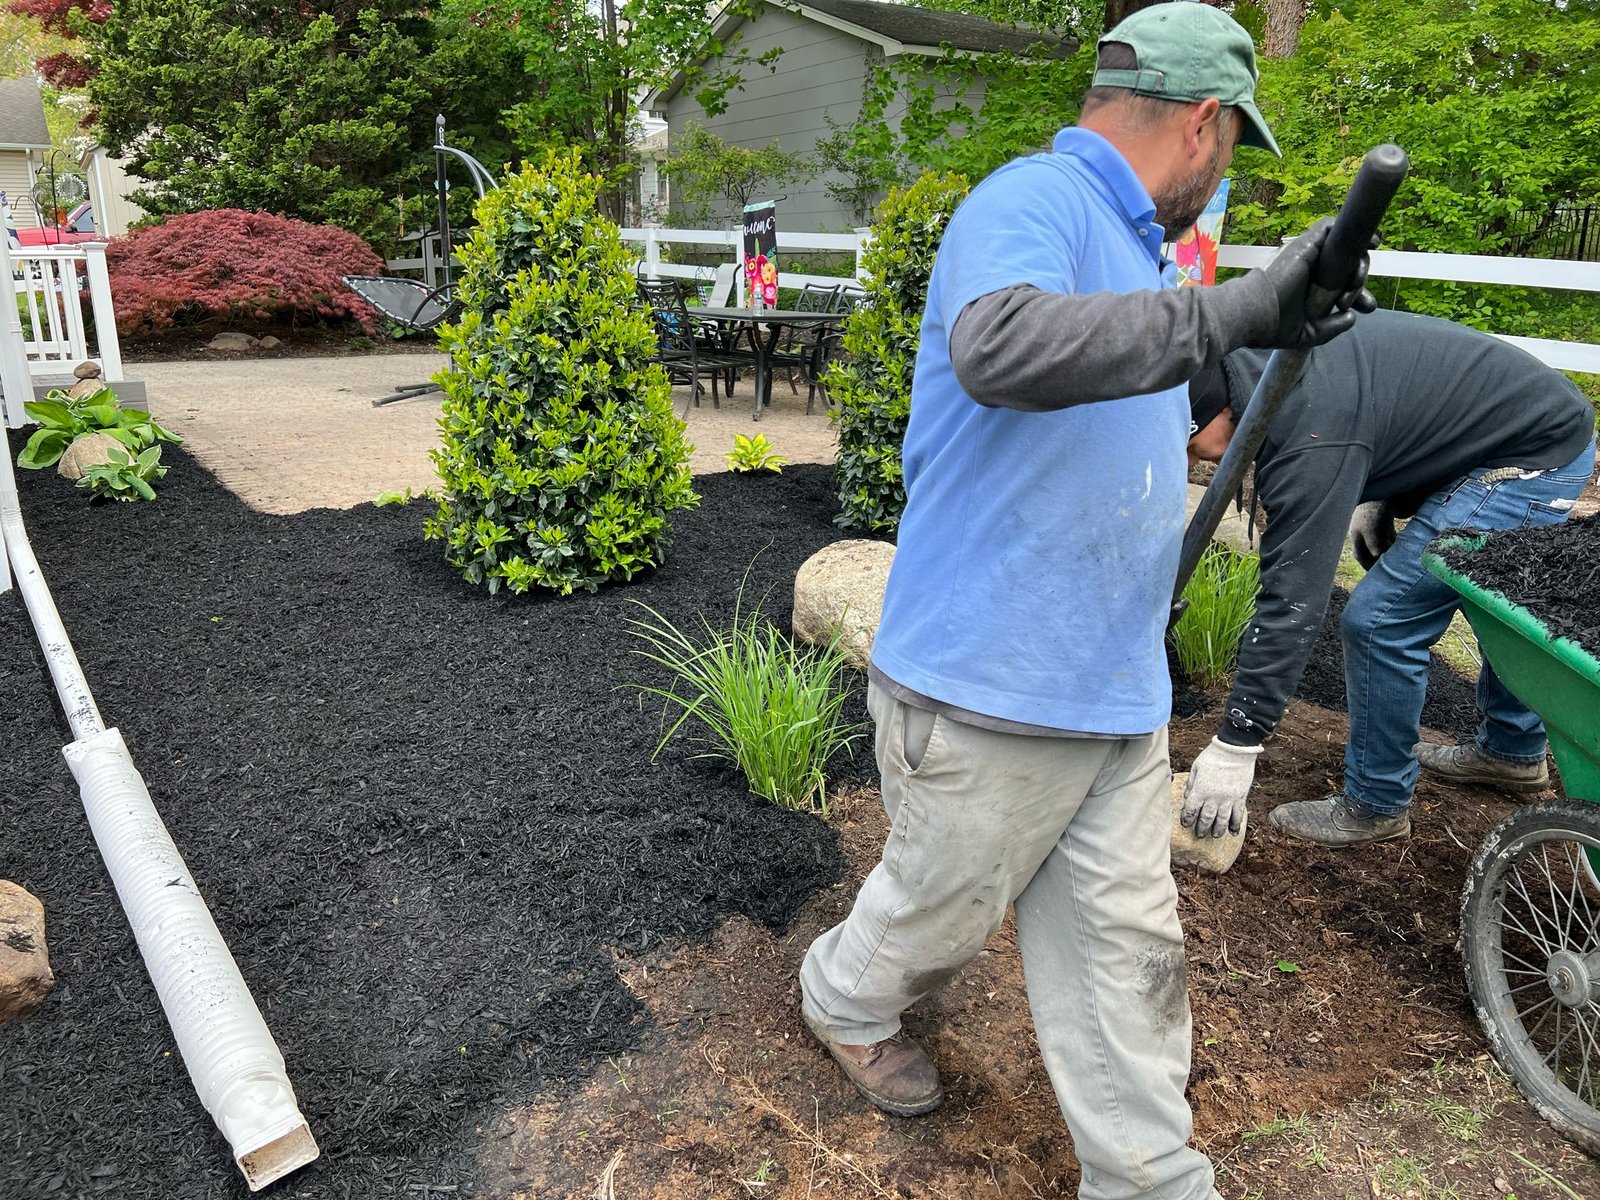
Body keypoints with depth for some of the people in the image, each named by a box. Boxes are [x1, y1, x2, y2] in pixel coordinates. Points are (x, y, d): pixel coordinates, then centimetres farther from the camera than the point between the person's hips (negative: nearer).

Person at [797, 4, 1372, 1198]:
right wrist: (1227, 313, -41)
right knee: (944, 907, 16)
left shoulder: (1127, 240, 16)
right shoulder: (1034, 200, -16)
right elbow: (998, 348, -40)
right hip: (990, 691, -9)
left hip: (1119, 693, 9)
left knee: (1126, 946, 15)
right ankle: (847, 1001, 47)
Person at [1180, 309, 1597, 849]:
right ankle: (1514, 752, 48)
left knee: (1381, 618, -11)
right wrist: (1373, 496, 5)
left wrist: (1235, 745, -28)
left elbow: (1292, 599, -32)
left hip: (1533, 459, -10)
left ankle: (1377, 803, 7)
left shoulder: (1307, 438, -32)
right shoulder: (1259, 357, -4)